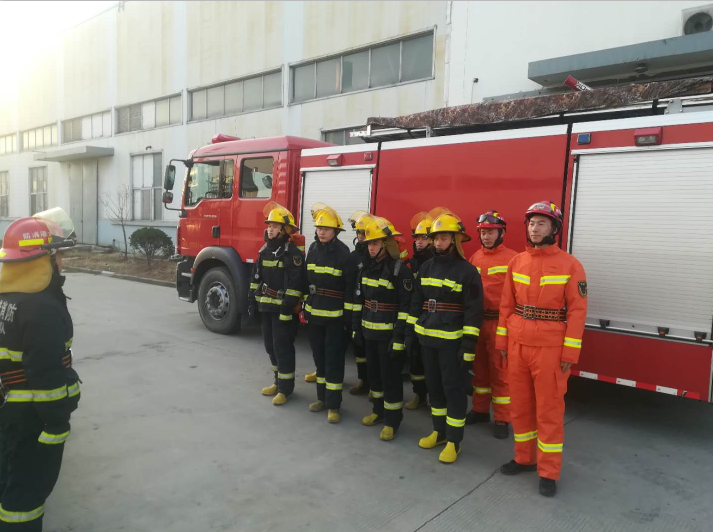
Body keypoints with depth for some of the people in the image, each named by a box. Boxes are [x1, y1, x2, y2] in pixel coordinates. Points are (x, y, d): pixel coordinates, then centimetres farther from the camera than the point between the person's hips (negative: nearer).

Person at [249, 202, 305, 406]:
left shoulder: (292, 253, -13)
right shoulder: (265, 250, 11)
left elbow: (295, 284, -19)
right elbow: (256, 278, 15)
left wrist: (287, 309, -22)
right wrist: (253, 301, 12)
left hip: (282, 309, -8)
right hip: (265, 307, 8)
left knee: (283, 348, -1)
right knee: (270, 346, 16)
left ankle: (285, 387, 10)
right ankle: (279, 381, 31)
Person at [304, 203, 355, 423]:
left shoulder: (343, 252, -12)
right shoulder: (313, 248, 7)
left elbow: (350, 285, -12)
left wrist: (349, 313, -14)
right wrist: (306, 305, 14)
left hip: (334, 314, -6)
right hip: (314, 312, 6)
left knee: (333, 359, 0)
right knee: (319, 356, 14)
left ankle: (333, 405, 9)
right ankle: (322, 397, 28)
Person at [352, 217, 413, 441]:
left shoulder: (399, 270, -14)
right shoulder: (366, 268, 7)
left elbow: (405, 307, -16)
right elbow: (358, 300, 12)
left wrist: (399, 338, -18)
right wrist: (356, 328, 10)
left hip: (389, 334, -6)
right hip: (369, 332, 7)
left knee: (390, 377, 3)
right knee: (374, 372, 18)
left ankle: (392, 420, 16)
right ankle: (379, 410, 35)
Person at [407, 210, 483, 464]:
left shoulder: (467, 271, -9)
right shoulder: (426, 268, 8)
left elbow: (474, 311, -11)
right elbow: (416, 302, 15)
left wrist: (468, 345, -15)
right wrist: (410, 330, 10)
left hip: (451, 340, -6)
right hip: (427, 338, 6)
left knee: (453, 388, 2)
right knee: (433, 385, 15)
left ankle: (454, 440, 14)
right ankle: (439, 431, 30)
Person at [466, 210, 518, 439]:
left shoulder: (512, 259, -9)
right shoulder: (475, 258, 10)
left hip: (499, 323, -5)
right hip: (476, 322, 6)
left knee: (499, 371, 3)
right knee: (480, 368, 16)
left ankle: (502, 420, 15)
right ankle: (480, 410, 31)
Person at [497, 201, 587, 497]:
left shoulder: (570, 265, -7)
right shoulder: (516, 262, 6)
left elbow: (577, 310, -9)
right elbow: (506, 304, 9)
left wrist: (570, 352, -12)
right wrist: (501, 340, 7)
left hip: (550, 347, -4)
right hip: (517, 344, 5)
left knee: (549, 410, 4)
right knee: (520, 405, 14)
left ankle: (548, 473, 18)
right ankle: (524, 458, 32)